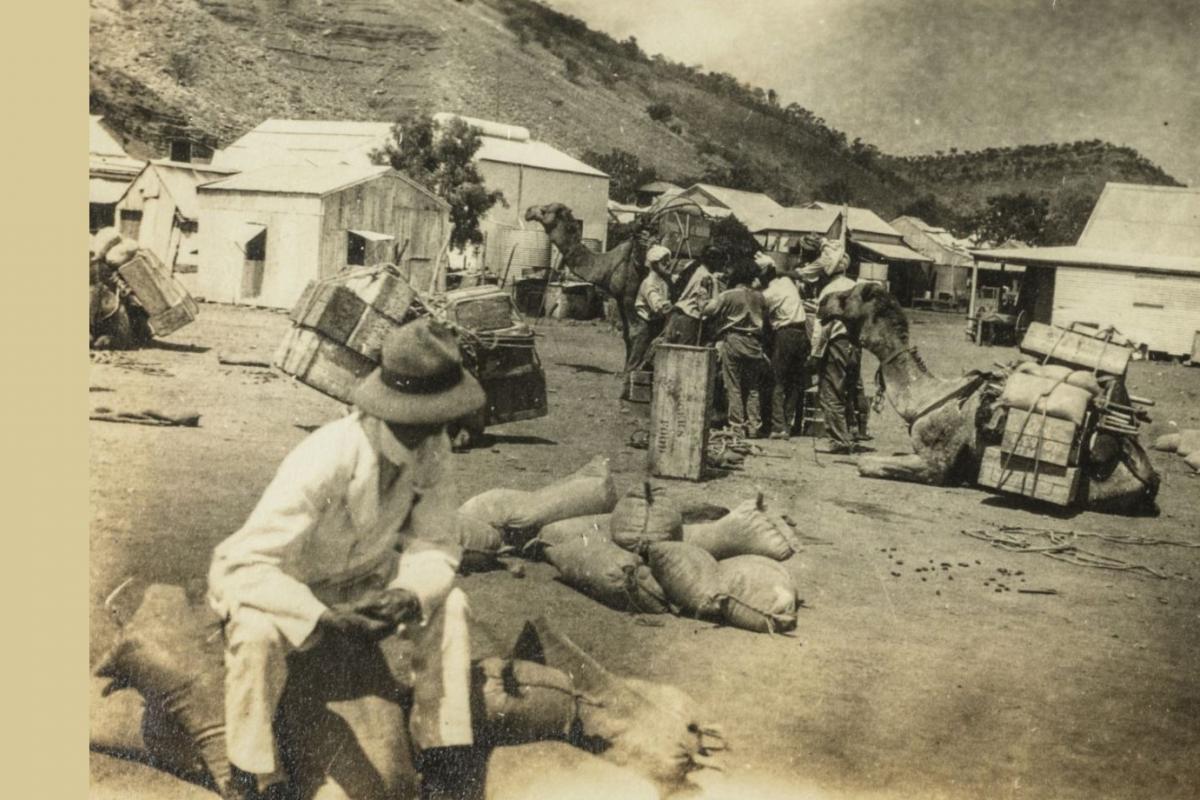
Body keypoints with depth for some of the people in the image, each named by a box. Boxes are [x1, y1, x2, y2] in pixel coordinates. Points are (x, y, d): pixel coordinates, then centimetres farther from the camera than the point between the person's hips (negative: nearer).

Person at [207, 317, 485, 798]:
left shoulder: (432, 448, -17)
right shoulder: (326, 461, -35)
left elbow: (435, 547, -12)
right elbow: (246, 564, -36)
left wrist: (410, 596, -35)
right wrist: (326, 618, -45)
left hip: (363, 577, 6)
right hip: (270, 578, -6)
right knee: (258, 634, -36)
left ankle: (447, 753, -4)